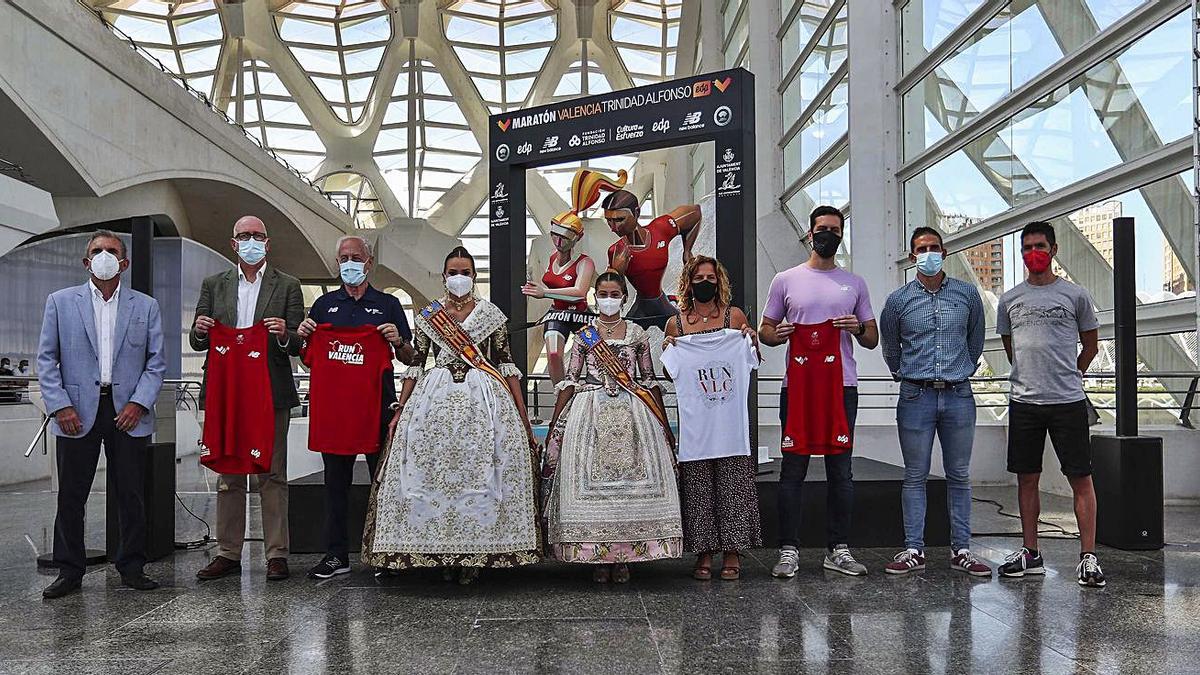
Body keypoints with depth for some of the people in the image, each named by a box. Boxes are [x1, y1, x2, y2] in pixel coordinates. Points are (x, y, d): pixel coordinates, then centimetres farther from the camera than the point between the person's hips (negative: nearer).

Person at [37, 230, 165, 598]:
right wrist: (59, 405, -6)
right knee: (71, 496, 5)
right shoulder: (61, 302, 7)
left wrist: (138, 402, -7)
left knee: (131, 496, 5)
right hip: (78, 413, 0)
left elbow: (156, 362, 5)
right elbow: (46, 358, 4)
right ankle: (69, 571, 17)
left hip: (128, 413, 0)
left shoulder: (145, 306, 8)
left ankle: (132, 568, 17)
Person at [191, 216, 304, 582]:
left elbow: (299, 346, 2)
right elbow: (197, 343, 13)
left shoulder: (287, 286, 6)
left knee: (273, 476, 1)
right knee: (229, 477, 8)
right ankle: (228, 553, 16)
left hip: (272, 392, -2)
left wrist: (285, 335, -20)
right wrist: (200, 331, -9)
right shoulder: (214, 285, 13)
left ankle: (277, 554, 7)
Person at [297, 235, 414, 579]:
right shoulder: (324, 304, 15)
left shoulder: (388, 304, 9)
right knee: (336, 480, 5)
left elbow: (409, 359, 8)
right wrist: (303, 336, -3)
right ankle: (336, 554, 13)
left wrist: (398, 342, -13)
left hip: (378, 402, -2)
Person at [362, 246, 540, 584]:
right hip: (435, 400, 2)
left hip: (484, 400, -1)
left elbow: (506, 364, 3)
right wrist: (400, 411, 3)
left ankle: (475, 554, 6)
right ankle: (443, 552, 10)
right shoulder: (427, 315, 10)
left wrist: (523, 416, -2)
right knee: (434, 475, -1)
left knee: (480, 475, -3)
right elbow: (415, 365, 10)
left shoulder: (491, 314, 6)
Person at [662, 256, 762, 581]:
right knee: (698, 484, 3)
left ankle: (732, 552, 11)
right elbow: (670, 374, 14)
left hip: (731, 418, 0)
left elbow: (752, 362, 15)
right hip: (695, 420, 1)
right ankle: (704, 552, 12)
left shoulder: (734, 316, 6)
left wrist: (753, 340, -4)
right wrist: (666, 350, -4)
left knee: (732, 481, 1)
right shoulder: (675, 324, 7)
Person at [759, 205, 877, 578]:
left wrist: (859, 327, -7)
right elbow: (765, 330, 11)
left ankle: (838, 550, 15)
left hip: (843, 387, 2)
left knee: (840, 470, 6)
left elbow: (872, 340, 15)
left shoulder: (855, 283, 14)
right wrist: (777, 334, -12)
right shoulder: (785, 280, 8)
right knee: (792, 470, 0)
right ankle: (788, 550, 6)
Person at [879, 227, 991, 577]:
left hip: (959, 396, 1)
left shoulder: (967, 294, 6)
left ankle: (961, 549, 14)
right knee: (915, 477, 2)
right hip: (916, 397, -1)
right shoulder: (898, 300, 2)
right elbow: (890, 347, 16)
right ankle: (914, 550, 8)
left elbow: (976, 340, 19)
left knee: (959, 476, 7)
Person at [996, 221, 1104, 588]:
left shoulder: (1076, 295, 2)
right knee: (1027, 478, 7)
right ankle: (1030, 553, 17)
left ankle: (1088, 557, 6)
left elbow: (1090, 345, 13)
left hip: (1068, 402, -2)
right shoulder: (1010, 299, 9)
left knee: (1081, 478, -1)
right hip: (1024, 402, 3)